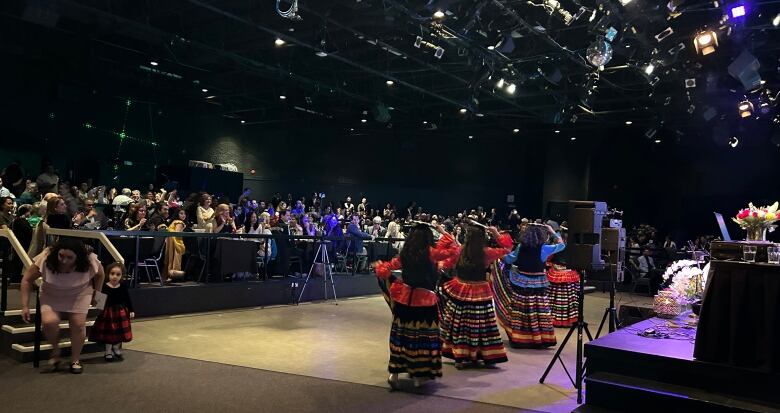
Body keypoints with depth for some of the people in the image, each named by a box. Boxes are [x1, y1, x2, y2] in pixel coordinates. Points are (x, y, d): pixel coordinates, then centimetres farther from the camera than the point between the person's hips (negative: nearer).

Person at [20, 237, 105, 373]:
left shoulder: (90, 262, -28)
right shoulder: (45, 259, -31)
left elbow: (100, 274, -3)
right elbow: (27, 280, -16)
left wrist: (97, 294, -1)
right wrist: (25, 306, -17)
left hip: (79, 295, 0)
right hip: (51, 296, 0)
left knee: (78, 324, -11)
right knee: (49, 321, -23)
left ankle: (75, 360, 12)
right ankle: (55, 349, 7)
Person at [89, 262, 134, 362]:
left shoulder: (123, 288, -4)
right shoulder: (104, 287, -10)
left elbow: (128, 300, 4)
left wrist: (131, 311, 5)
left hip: (121, 313, 2)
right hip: (108, 313, -2)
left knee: (120, 333, 10)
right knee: (108, 333, 5)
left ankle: (117, 350, 30)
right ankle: (108, 352, 21)